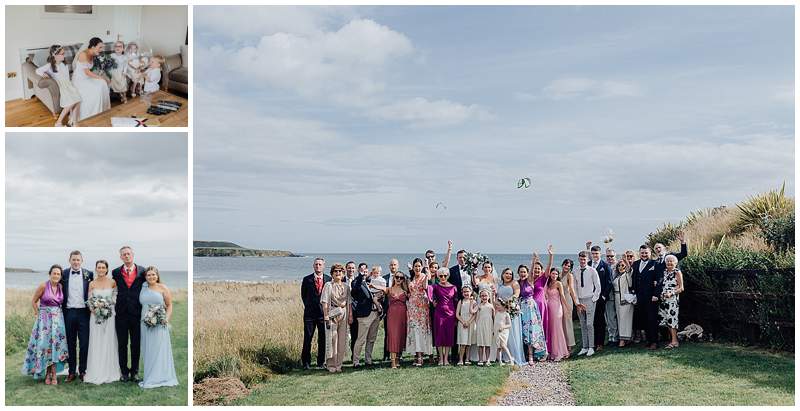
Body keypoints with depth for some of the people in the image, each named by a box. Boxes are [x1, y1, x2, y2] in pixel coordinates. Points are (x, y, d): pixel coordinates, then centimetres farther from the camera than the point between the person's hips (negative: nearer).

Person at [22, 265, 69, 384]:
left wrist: (58, 313, 6)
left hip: (58, 319, 3)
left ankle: (54, 375, 5)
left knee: (55, 345, 1)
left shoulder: (61, 287, 3)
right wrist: (38, 313, 0)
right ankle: (47, 374, 8)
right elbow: (34, 301, 2)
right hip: (44, 319, -3)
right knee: (44, 345, -3)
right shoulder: (43, 286, -7)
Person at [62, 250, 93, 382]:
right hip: (69, 313, 1)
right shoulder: (63, 275, 4)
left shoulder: (89, 274, 3)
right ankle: (71, 372, 14)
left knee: (84, 343, 1)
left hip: (83, 312, -1)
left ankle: (83, 371, 10)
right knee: (71, 343, 7)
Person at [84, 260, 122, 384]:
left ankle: (110, 373, 11)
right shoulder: (92, 284, 5)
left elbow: (115, 299, 5)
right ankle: (96, 373, 6)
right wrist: (93, 309, -14)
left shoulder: (112, 282, 2)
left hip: (109, 315, -1)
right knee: (96, 344, 0)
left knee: (109, 343, 2)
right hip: (96, 316, 1)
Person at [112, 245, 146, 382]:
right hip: (121, 314, 1)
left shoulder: (142, 271, 1)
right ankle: (124, 372, 16)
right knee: (122, 344, 7)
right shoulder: (116, 272, 5)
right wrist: (113, 308, 1)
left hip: (137, 313, -1)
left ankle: (134, 371, 15)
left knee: (136, 345, 5)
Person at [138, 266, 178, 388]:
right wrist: (143, 317, -3)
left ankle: (160, 377, 2)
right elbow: (140, 305, 12)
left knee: (159, 349, -2)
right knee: (148, 350, 5)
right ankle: (149, 377, 11)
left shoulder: (162, 288, 2)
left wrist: (167, 318, -10)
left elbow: (169, 305, 2)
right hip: (145, 324, 3)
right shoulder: (143, 288, 10)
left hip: (159, 323, -3)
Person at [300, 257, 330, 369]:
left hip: (324, 313, 1)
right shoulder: (307, 279, 3)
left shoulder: (329, 279, 4)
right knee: (307, 338, 0)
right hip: (309, 313, -1)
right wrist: (308, 305, 9)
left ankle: (321, 362, 16)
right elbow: (303, 295, 12)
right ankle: (306, 362, 9)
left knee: (323, 339, 5)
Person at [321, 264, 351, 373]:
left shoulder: (346, 286, 11)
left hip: (343, 315, 5)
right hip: (332, 314, -5)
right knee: (332, 340, -3)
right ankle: (331, 365, 5)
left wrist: (350, 315, 8)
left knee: (342, 340, 6)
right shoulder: (328, 285, -3)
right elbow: (324, 302, -8)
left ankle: (338, 364, 14)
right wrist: (326, 317, -14)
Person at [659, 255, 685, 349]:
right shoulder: (665, 272, 15)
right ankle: (671, 339, 11)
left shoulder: (677, 272, -3)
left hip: (672, 299, -6)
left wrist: (671, 293, -17)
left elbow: (681, 288, -5)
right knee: (666, 319, 5)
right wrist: (660, 293, 3)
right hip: (664, 299, 6)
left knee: (671, 319, -9)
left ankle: (674, 341, -6)